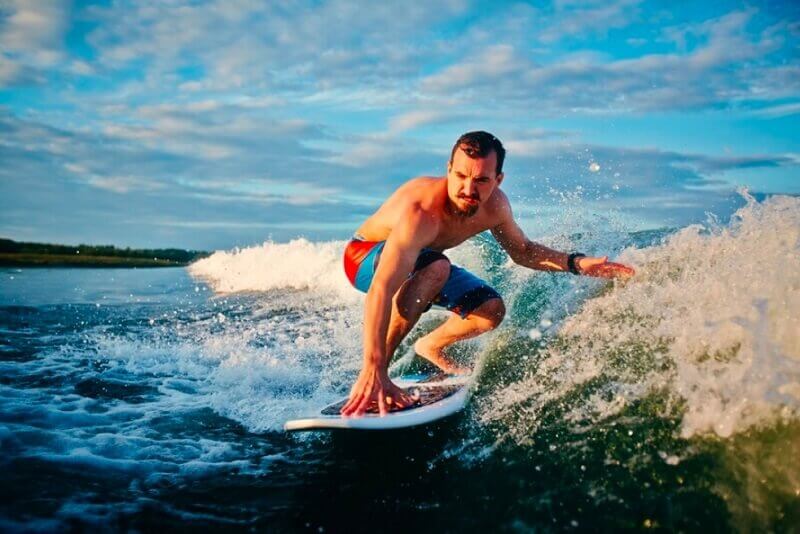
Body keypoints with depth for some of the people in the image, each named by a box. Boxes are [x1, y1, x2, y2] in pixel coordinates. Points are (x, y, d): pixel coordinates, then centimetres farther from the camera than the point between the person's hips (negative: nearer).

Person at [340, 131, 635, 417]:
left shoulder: (494, 206, -18)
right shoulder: (422, 213, -42)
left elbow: (522, 251, 4)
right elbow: (380, 292, -50)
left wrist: (577, 263, -11)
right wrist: (373, 371, -57)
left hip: (422, 264, 7)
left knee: (491, 310, -7)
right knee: (435, 267, -39)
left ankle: (430, 346, 20)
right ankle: (375, 370, -27)